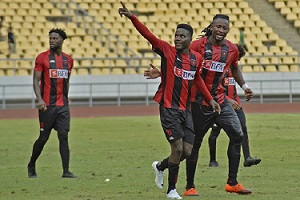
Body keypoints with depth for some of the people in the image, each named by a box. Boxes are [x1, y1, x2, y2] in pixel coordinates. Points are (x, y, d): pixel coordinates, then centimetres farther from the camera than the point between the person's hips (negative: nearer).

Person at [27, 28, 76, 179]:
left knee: (64, 136, -5)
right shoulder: (42, 58, -3)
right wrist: (39, 99, -18)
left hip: (63, 104, 3)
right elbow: (36, 81, -6)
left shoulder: (68, 59, 11)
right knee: (43, 137, 2)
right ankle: (31, 166, 23)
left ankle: (66, 171, -7)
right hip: (47, 104, -3)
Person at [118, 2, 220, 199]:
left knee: (187, 151, 3)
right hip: (169, 108, -5)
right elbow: (148, 35, -18)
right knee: (178, 148, -11)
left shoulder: (197, 58, 6)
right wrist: (131, 17, -31)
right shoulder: (167, 50, -7)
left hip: (185, 109, 5)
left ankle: (160, 166, 33)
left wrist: (210, 99, 21)